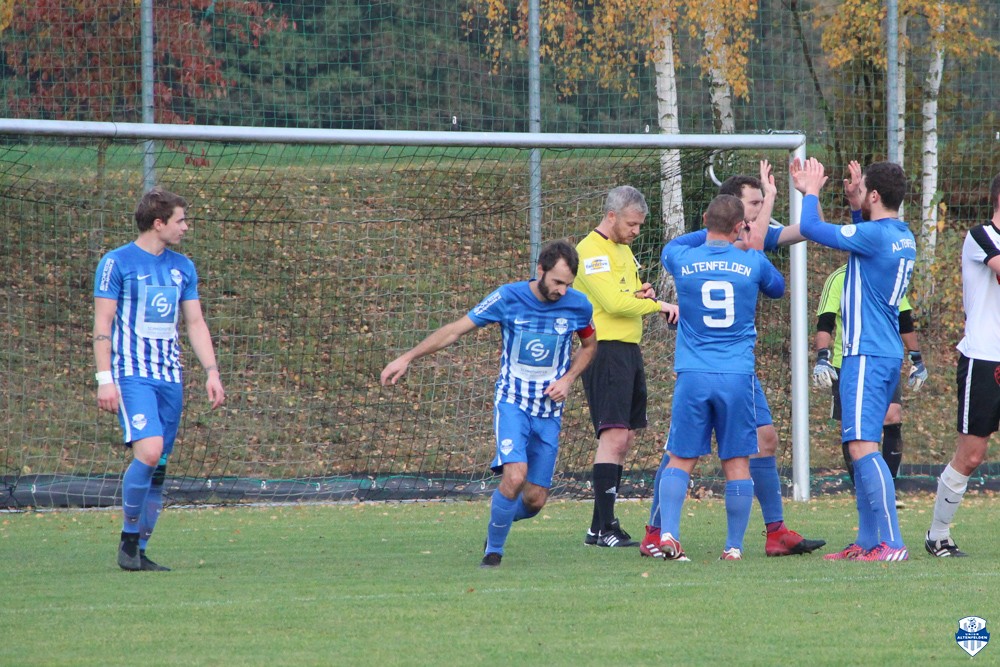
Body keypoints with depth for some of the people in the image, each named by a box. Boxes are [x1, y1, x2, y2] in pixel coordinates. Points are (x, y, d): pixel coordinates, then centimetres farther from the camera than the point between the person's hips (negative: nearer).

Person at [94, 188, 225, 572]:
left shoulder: (183, 267, 14)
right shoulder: (118, 263, -3)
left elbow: (195, 323, 18)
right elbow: (102, 324, -5)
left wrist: (211, 371, 7)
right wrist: (104, 378, -12)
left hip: (170, 377, 6)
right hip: (132, 373, -6)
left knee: (159, 467, 3)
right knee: (148, 451, -23)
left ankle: (140, 551, 10)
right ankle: (128, 539, -9)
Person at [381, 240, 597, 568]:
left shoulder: (578, 305, -4)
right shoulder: (508, 298, -11)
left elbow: (589, 345, 16)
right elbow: (456, 330, -3)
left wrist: (567, 379, -3)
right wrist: (407, 358, -6)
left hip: (549, 411, 3)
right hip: (511, 402, -3)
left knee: (535, 499, 0)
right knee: (515, 476, -25)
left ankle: (502, 518, 35)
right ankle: (493, 550, -5)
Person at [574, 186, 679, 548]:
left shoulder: (622, 248, 20)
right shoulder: (591, 251, -11)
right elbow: (614, 302, -21)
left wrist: (642, 294, 5)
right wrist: (658, 304, -14)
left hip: (629, 349, 10)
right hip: (605, 350, -10)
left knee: (625, 438, 10)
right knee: (614, 435, -16)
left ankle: (603, 524, 15)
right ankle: (603, 528, -19)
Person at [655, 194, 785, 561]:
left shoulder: (681, 259, 0)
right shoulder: (752, 262, -1)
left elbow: (671, 246, 27)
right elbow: (778, 287, 23)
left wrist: (712, 233, 26)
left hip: (692, 376, 0)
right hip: (738, 376, 0)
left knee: (680, 459, 6)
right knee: (737, 462, 5)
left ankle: (668, 532, -11)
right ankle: (734, 546, 5)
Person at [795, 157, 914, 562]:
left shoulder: (874, 235, -16)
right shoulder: (903, 237, 12)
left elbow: (810, 229, -13)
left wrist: (811, 191, 3)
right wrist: (855, 205, 28)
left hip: (867, 356, -10)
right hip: (888, 355, 10)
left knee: (863, 446, -13)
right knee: (862, 447, 15)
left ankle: (892, 543, -19)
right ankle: (867, 541, 17)